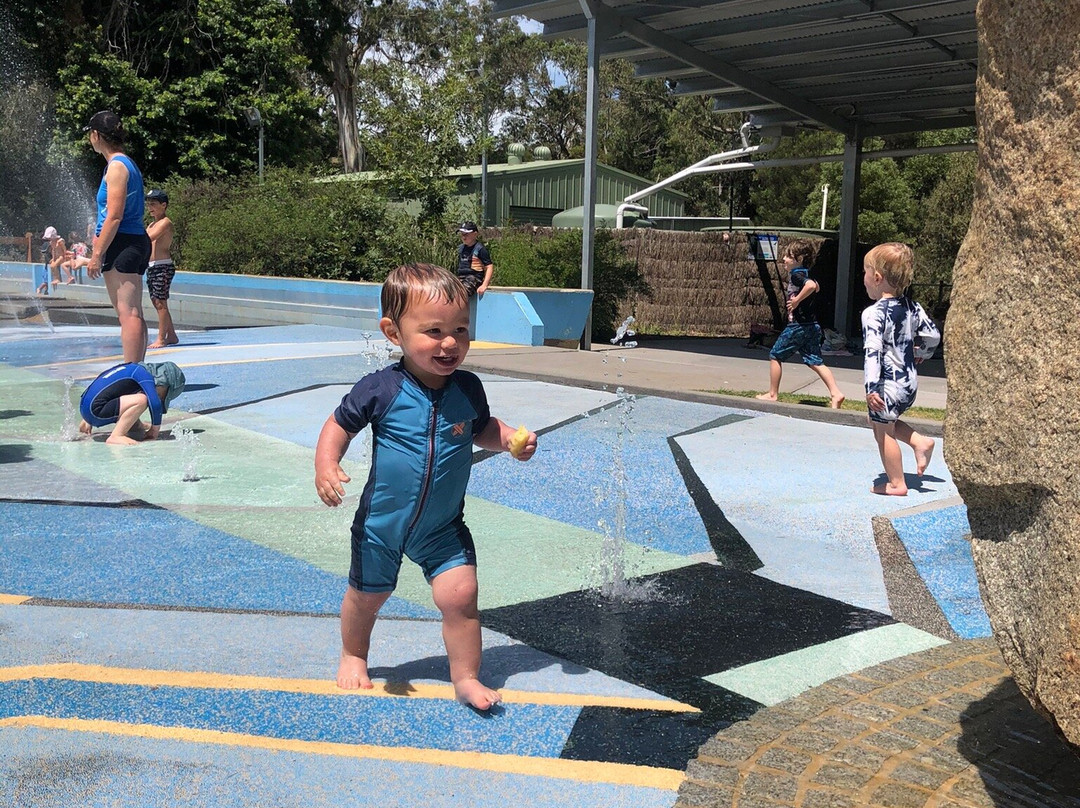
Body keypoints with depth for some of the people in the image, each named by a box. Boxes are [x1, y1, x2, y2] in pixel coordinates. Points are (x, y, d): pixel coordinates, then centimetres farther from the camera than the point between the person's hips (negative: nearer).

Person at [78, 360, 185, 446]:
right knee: (141, 400, -24)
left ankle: (135, 426, 14)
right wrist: (155, 428, -5)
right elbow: (155, 404, -20)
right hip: (95, 411, -10)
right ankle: (115, 437, -22)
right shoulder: (144, 374, -8)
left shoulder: (135, 369, 20)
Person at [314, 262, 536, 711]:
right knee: (367, 595, 17)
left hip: (444, 528, 1)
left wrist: (511, 440, -10)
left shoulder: (468, 388, -10)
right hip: (381, 522, -1)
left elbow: (483, 428, 10)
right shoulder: (380, 389, -20)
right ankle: (353, 657, 46)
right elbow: (340, 426, -6)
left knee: (460, 594, -9)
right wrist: (326, 466, -22)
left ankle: (466, 678, 11)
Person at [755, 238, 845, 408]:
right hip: (812, 325, 9)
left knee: (775, 356, 6)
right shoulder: (806, 274, 14)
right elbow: (816, 287, 35)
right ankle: (836, 394, -4)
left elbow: (811, 285, -35)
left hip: (797, 325, -9)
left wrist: (797, 300, -25)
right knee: (815, 361, 7)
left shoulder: (796, 275, -14)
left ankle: (772, 394, 13)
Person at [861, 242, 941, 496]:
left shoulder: (874, 313, -20)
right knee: (884, 422, 27)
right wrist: (921, 354, 32)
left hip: (889, 384, -9)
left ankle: (896, 484, 12)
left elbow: (872, 351, -28)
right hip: (910, 380, 9)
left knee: (883, 431, 5)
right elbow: (933, 334, 13)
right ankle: (920, 442, 16)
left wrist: (872, 388, -34)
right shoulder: (912, 307, 4)